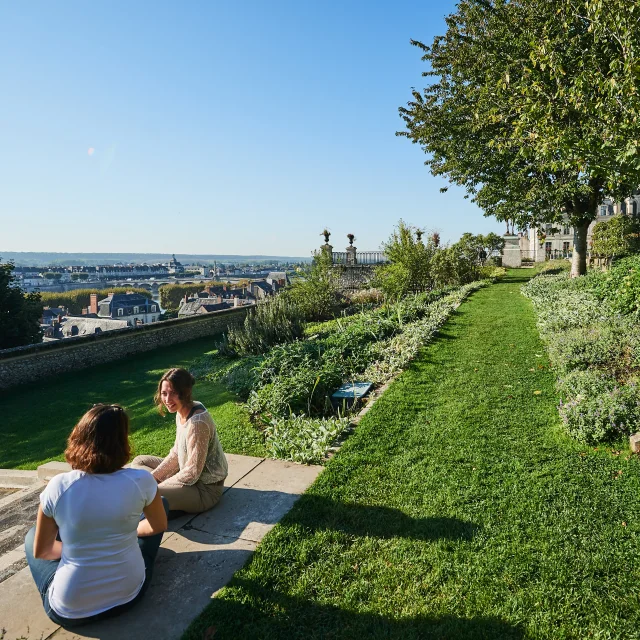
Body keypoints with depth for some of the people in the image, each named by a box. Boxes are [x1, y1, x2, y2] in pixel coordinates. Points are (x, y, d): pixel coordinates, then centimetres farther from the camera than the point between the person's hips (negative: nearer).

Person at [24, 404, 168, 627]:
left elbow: (40, 551, -1)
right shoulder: (140, 481, -19)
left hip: (69, 612, 1)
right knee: (161, 504, 19)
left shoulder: (57, 487, -16)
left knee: (31, 536, 26)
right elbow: (159, 526, 1)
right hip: (130, 594, 0)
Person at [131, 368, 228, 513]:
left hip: (205, 490, -10)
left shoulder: (197, 422, -30)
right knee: (139, 461, 17)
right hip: (189, 473, 10)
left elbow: (192, 473, -26)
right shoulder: (182, 412, -1)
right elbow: (176, 453, 9)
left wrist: (158, 486, -14)